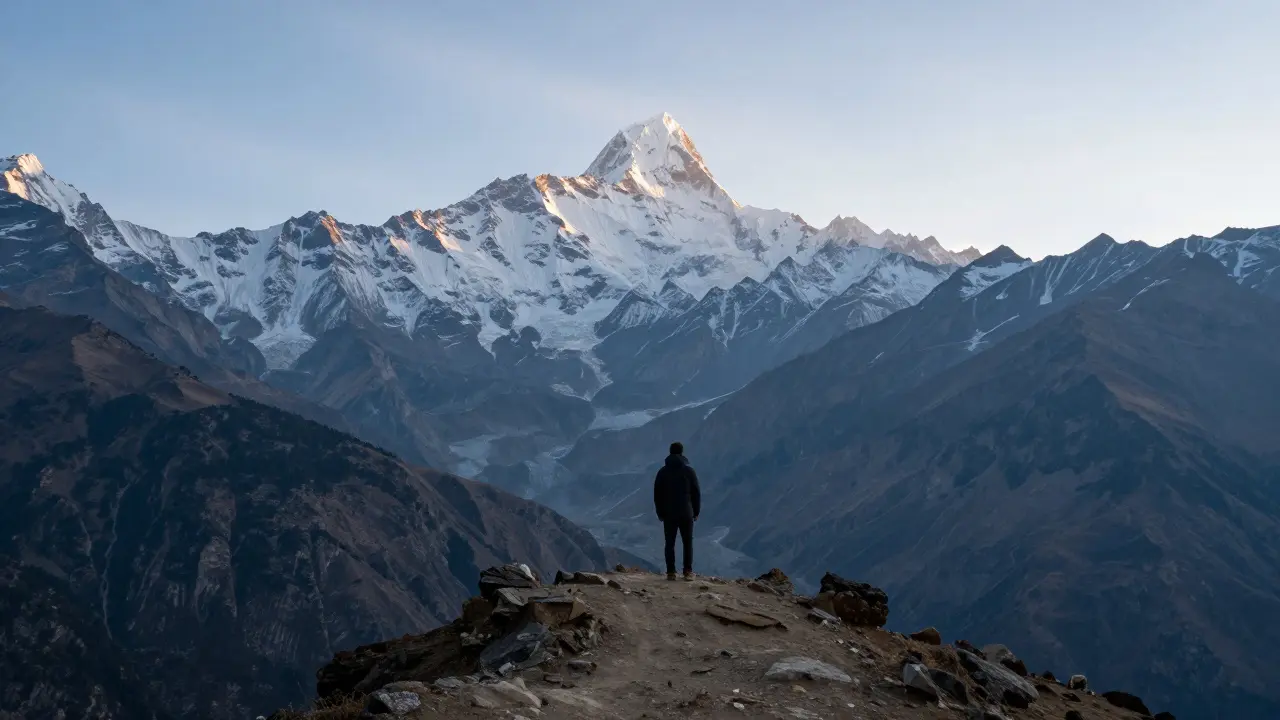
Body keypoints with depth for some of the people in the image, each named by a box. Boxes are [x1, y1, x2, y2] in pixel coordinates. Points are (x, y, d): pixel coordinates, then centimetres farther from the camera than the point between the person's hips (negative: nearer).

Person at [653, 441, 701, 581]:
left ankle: (671, 572, 0)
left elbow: (657, 494, 5)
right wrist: (696, 511, 8)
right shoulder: (689, 470, -2)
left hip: (668, 513, 1)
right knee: (688, 542, 6)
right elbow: (696, 492, 0)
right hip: (686, 513, -1)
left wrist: (660, 513, 13)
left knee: (670, 543, 4)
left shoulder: (663, 472, 3)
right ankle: (688, 572, 1)